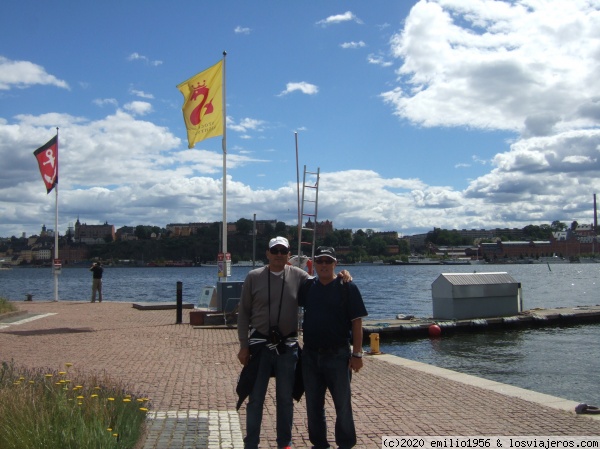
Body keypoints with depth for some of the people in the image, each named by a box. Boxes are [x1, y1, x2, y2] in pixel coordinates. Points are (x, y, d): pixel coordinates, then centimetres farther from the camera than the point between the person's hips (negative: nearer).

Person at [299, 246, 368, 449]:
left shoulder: (347, 287, -6)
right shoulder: (307, 286, 5)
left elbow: (357, 322, -8)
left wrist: (357, 354, -11)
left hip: (338, 355, -4)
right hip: (310, 355, 4)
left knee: (343, 404, 7)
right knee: (313, 404, 13)